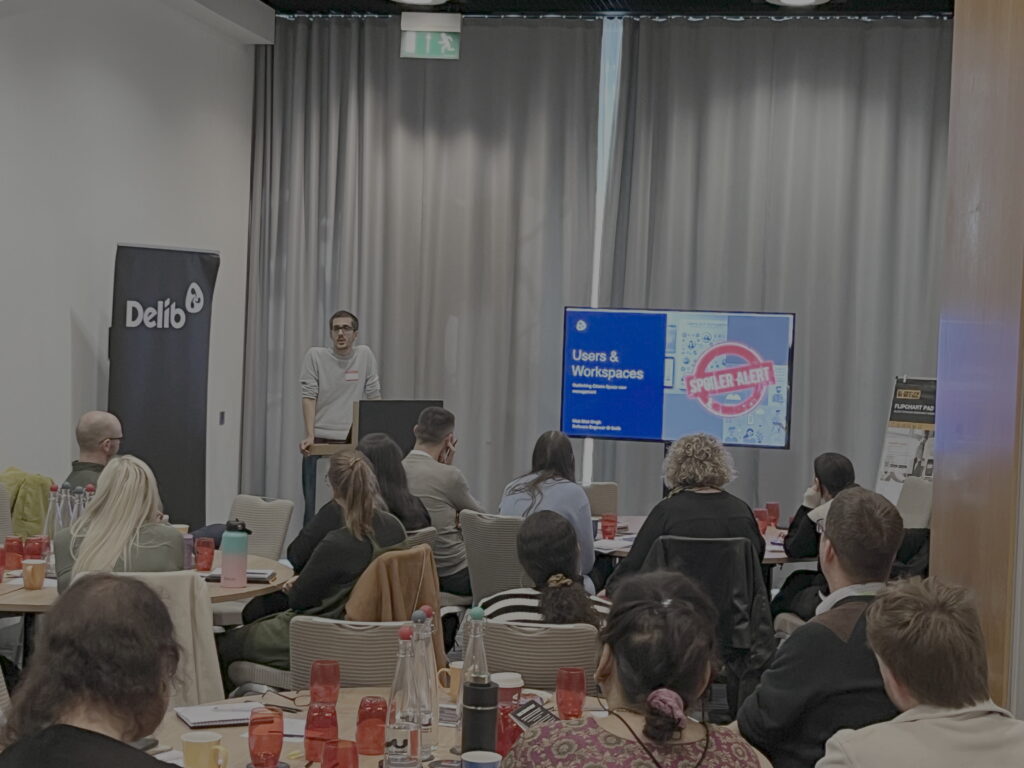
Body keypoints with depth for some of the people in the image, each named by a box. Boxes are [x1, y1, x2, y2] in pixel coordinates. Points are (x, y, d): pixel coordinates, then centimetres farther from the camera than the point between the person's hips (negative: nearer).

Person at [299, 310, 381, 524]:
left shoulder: (365, 355, 5)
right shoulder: (315, 355, 0)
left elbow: (374, 398, 7)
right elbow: (309, 397, -4)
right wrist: (310, 436, -13)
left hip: (352, 442, 1)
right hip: (319, 440, -1)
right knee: (312, 504, -1)